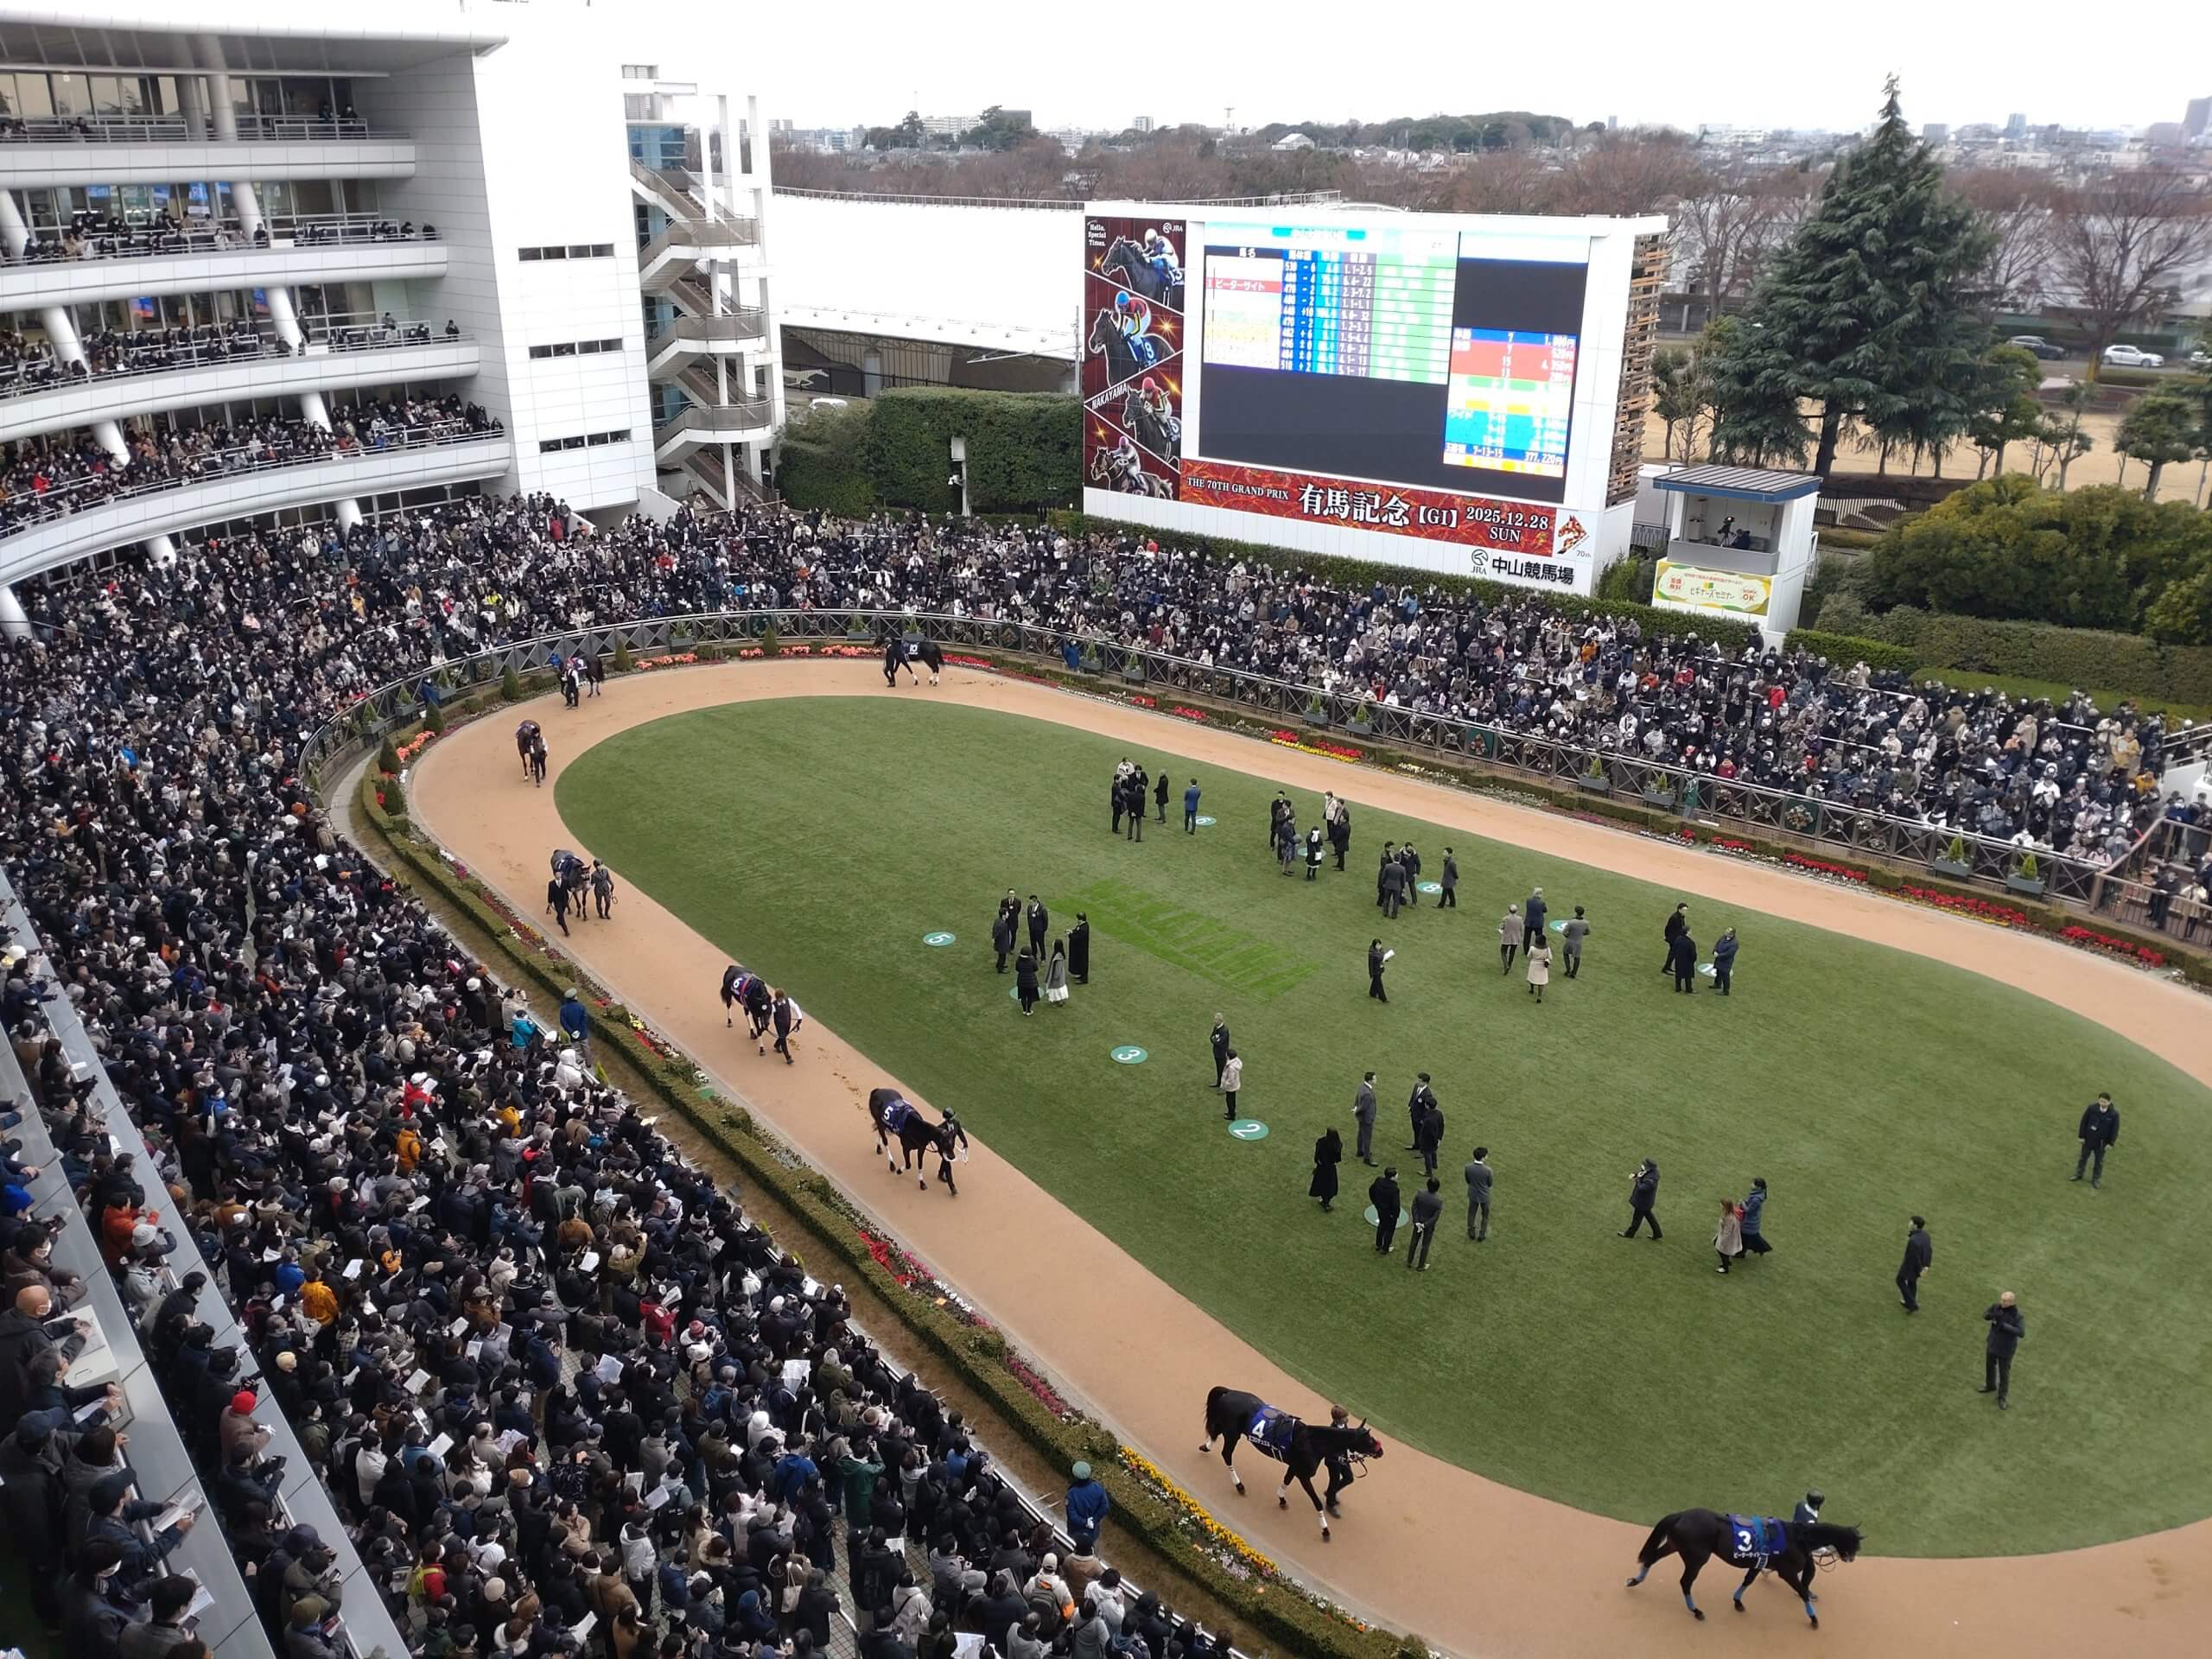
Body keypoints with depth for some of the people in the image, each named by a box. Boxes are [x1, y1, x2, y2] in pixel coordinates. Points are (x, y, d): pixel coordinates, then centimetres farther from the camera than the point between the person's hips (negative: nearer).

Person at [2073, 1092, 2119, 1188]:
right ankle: (2078, 1174, 39)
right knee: (2083, 1157, 19)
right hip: (2088, 1139, 1)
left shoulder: (2114, 1114, -20)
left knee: (2099, 1161, 15)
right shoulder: (2092, 1108, -18)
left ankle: (2096, 1180, 32)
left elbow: (2115, 1129, -9)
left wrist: (2111, 1143, -8)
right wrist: (2082, 1136, -6)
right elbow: (2084, 1121, -8)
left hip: (2101, 1142, -1)